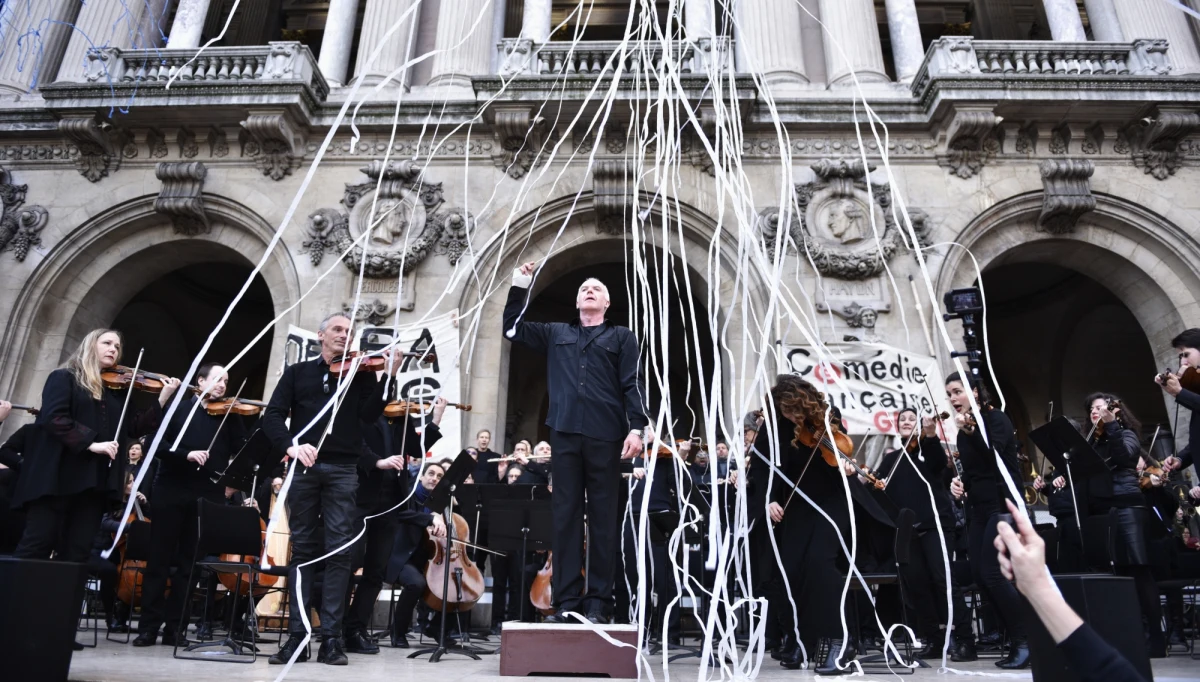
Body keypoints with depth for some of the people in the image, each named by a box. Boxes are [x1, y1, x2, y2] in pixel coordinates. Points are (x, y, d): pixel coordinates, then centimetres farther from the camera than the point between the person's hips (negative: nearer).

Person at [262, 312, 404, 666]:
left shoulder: (361, 373, 11)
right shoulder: (297, 372, 13)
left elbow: (370, 415, -3)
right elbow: (273, 415, 3)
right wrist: (290, 445, -15)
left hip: (342, 469, -1)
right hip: (303, 467, 1)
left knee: (339, 550, -4)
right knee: (302, 549, 6)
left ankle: (331, 637, 1)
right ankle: (297, 635, 13)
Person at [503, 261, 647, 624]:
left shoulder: (621, 336, 13)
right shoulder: (556, 334, 20)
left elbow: (632, 385, 4)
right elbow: (512, 329, 19)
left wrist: (636, 427, -9)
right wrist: (520, 287, 13)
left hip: (605, 436, -2)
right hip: (565, 434, 2)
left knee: (603, 518, 1)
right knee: (566, 516, 3)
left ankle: (598, 601, 7)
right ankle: (566, 600, 9)